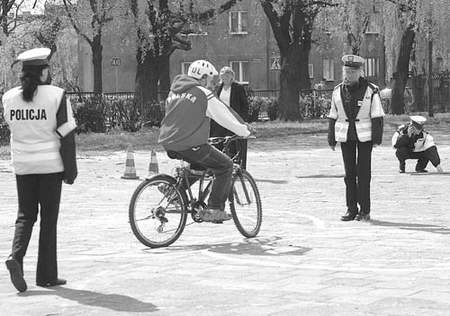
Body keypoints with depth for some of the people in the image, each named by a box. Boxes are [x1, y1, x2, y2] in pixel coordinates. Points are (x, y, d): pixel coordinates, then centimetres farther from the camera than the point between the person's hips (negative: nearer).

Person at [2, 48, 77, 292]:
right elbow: (66, 135, -10)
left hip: (22, 165, 4)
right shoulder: (56, 95, -10)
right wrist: (70, 169, -4)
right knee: (49, 218, 5)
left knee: (25, 215, 13)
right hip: (50, 165, -3)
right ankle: (46, 275, 9)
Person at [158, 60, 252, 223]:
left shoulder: (174, 91, 17)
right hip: (190, 145, -8)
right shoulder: (203, 94, -6)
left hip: (168, 143, 8)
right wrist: (245, 131, 9)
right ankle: (214, 210, -1)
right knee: (225, 166, 5)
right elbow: (225, 116, -3)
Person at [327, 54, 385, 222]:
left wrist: (377, 139, -11)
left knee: (363, 173, -3)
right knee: (349, 173, 4)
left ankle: (365, 211, 3)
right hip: (345, 137, 3)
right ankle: (351, 209, 11)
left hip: (365, 136, -3)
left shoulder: (371, 90, -5)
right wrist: (331, 139, 7)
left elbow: (377, 116, -6)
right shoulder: (338, 91, 5)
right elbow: (333, 117, 9)